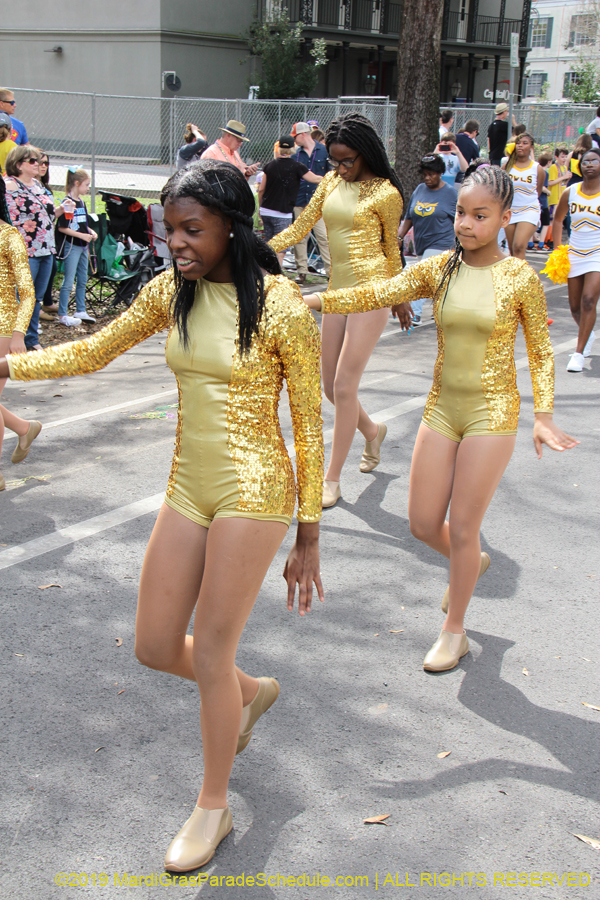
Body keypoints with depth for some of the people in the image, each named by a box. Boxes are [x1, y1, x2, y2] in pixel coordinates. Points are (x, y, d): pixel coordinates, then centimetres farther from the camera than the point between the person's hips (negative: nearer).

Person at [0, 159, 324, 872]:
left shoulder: (280, 306, -14)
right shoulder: (171, 291, 2)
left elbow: (309, 425, -10)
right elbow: (95, 351, 10)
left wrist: (307, 539, -7)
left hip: (252, 492, -6)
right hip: (187, 487, 6)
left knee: (210, 655, 2)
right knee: (154, 646, 11)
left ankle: (213, 806, 27)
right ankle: (250, 692, 43)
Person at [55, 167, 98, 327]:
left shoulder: (81, 202, 11)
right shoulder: (67, 203, -15)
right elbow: (62, 227, -18)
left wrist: (91, 232, 3)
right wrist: (81, 235, -20)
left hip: (83, 246, 8)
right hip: (71, 246, -8)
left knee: (82, 280, 14)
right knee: (69, 281, -4)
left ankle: (80, 311, 25)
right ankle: (63, 315, 3)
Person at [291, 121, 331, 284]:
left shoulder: (324, 151, 3)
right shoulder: (296, 154, 10)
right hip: (299, 201, 3)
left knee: (323, 236, -7)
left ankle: (330, 270, -2)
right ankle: (302, 271, 9)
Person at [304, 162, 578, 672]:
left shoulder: (520, 278, -8)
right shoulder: (438, 270, 1)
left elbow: (541, 350, -1)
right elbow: (376, 294, -6)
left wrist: (543, 415, -10)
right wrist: (313, 299, -19)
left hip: (491, 415, -4)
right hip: (442, 409, 4)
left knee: (462, 530, 2)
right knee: (423, 524, 9)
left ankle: (454, 632, 23)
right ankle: (471, 564, 44)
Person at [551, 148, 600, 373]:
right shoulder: (570, 192, 0)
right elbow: (558, 219, 14)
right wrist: (557, 249, 8)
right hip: (575, 254, 4)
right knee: (575, 306, 10)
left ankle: (578, 354, -14)